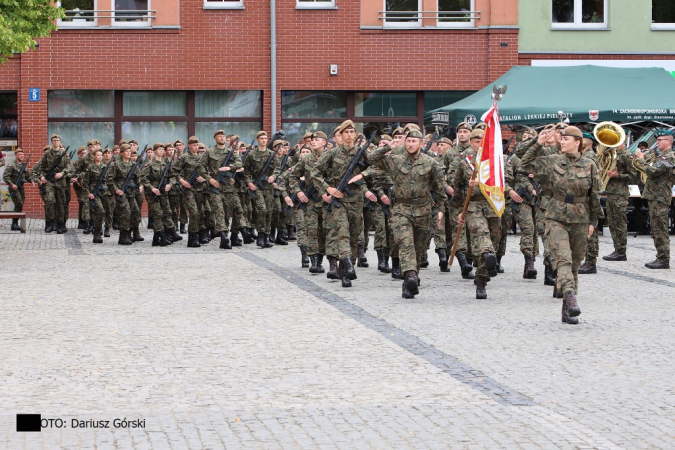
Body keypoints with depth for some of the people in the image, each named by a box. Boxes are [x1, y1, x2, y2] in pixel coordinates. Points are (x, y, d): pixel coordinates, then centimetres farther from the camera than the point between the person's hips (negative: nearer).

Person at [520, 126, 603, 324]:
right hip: (556, 219, -1)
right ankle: (570, 300, -37)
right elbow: (526, 163, 7)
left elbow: (594, 196, 8)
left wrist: (593, 220, 8)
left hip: (580, 221, 1)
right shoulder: (552, 161, 2)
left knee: (574, 264, 8)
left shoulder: (589, 166, 2)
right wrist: (538, 144, 0)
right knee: (563, 258, -21)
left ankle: (567, 311, 16)